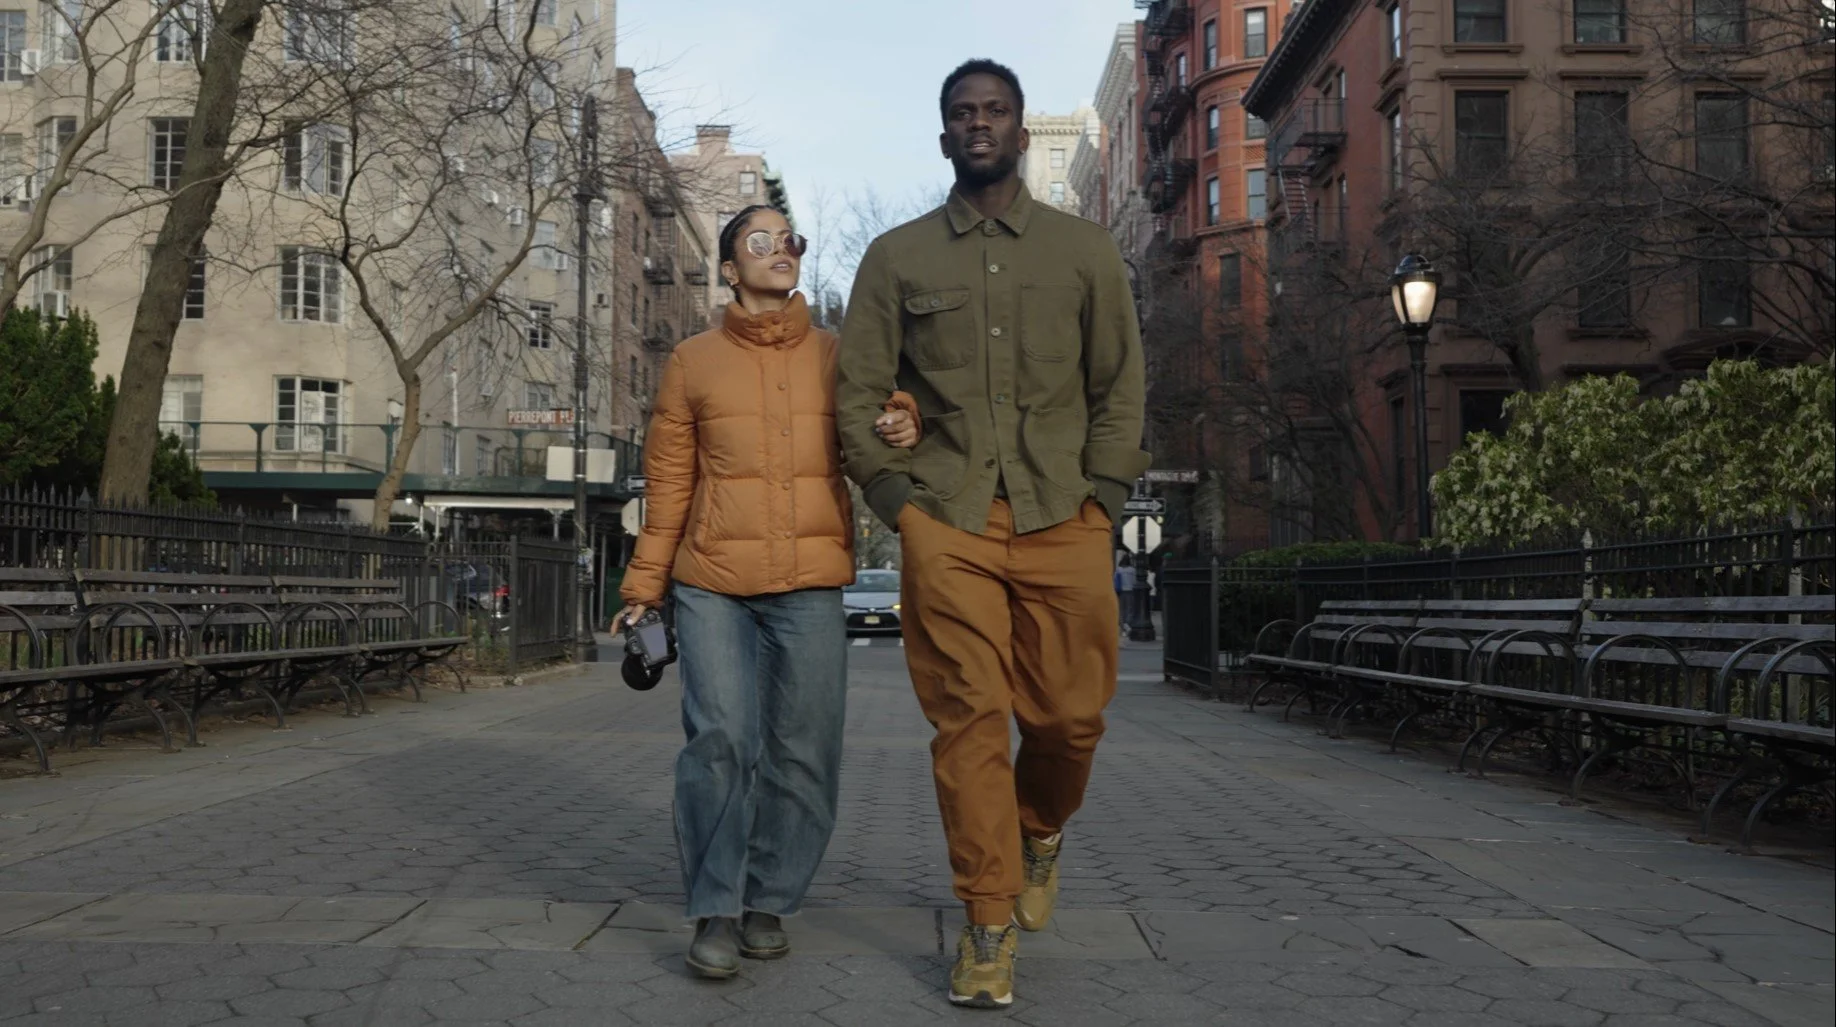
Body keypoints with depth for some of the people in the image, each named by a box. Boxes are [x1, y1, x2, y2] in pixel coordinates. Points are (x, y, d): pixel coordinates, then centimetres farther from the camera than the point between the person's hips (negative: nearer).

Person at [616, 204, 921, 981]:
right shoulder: (692, 362, 10)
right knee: (721, 740, -11)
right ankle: (715, 911, 2)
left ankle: (769, 903, 18)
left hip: (810, 585, 1)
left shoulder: (837, 356, 11)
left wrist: (903, 427, -15)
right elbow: (668, 483, 10)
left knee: (803, 753, 2)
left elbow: (870, 455, 8)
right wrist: (644, 586, 7)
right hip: (712, 583, -1)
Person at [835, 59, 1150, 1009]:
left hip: (1063, 517, 1)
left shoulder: (1084, 250, 14)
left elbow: (1119, 382, 12)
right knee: (968, 719, -5)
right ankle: (988, 924, 6)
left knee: (1069, 714, 2)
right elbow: (859, 389, 10)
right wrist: (891, 492, -2)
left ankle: (1040, 835, 34)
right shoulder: (896, 256, 12)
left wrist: (1105, 492, 1)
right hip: (945, 520, -1)